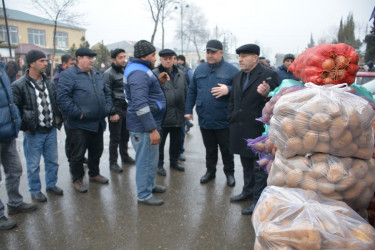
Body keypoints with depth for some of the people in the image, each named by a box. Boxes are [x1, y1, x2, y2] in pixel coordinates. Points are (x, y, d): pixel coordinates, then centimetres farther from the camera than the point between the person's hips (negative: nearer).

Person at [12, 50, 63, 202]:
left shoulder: (48, 82, 7)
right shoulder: (19, 85, -13)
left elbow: (55, 102, 17)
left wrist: (58, 118, 7)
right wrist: (25, 127, -10)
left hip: (51, 130, 6)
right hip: (33, 133, -5)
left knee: (52, 161, 16)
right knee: (33, 165, 8)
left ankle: (51, 185, 36)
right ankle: (35, 191, 27)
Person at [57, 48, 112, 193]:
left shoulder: (96, 74, 14)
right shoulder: (68, 75, -10)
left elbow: (106, 93, 23)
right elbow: (62, 97, -19)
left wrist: (107, 107, 9)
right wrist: (78, 113, -20)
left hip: (98, 123, 7)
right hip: (79, 125, -7)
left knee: (97, 151, 19)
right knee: (78, 154, 5)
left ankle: (94, 174, 38)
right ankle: (77, 179, 23)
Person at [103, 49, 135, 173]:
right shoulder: (109, 73, -9)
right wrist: (112, 113, -16)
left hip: (127, 109, 6)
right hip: (116, 110, -6)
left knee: (125, 135, 16)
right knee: (115, 137, 2)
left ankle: (125, 156, 33)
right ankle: (113, 162, 13)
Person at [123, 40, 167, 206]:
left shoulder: (141, 70, 14)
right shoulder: (139, 73, -20)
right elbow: (140, 105, -28)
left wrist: (157, 80, 9)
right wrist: (152, 129, -27)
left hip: (148, 123, 11)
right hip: (143, 127, -11)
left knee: (151, 157, 22)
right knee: (146, 160, 1)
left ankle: (150, 185, 40)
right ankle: (144, 195, 15)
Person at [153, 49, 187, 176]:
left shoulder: (181, 74, 10)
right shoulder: (155, 74, -6)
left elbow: (186, 92, 14)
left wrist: (186, 110, 12)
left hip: (178, 114, 5)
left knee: (176, 141, 17)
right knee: (160, 141, 6)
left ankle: (174, 161, 35)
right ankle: (159, 164, 22)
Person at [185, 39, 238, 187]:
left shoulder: (231, 70, -5)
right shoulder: (200, 70, 8)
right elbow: (192, 91, 13)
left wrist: (228, 90, -25)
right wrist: (188, 110, 11)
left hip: (223, 121, -3)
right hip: (204, 119, 4)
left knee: (226, 149, 11)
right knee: (209, 148, 18)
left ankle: (229, 173, 30)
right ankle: (210, 171, 35)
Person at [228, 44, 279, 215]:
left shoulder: (268, 75, -10)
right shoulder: (238, 76, 13)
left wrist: (266, 95, -32)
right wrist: (231, 119, 15)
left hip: (258, 130, -7)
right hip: (240, 129, 8)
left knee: (259, 167, 4)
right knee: (246, 164, 21)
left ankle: (258, 200, 15)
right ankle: (248, 191, 37)